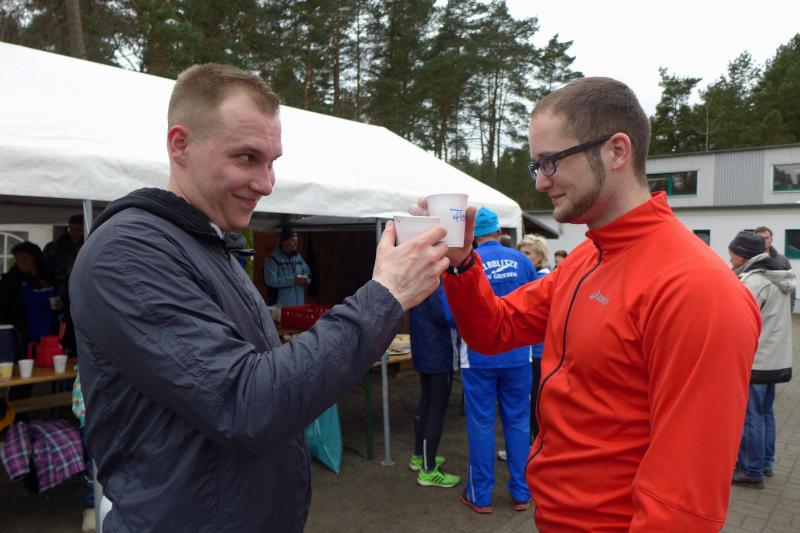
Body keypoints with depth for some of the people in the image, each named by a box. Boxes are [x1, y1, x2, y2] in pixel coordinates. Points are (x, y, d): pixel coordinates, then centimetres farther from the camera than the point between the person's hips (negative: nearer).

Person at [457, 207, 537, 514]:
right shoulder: (521, 261, -1)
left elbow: (453, 315, -10)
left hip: (479, 357, -2)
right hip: (518, 356, 3)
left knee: (481, 425, 7)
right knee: (518, 423, 12)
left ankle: (480, 496, 18)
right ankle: (521, 494, 23)